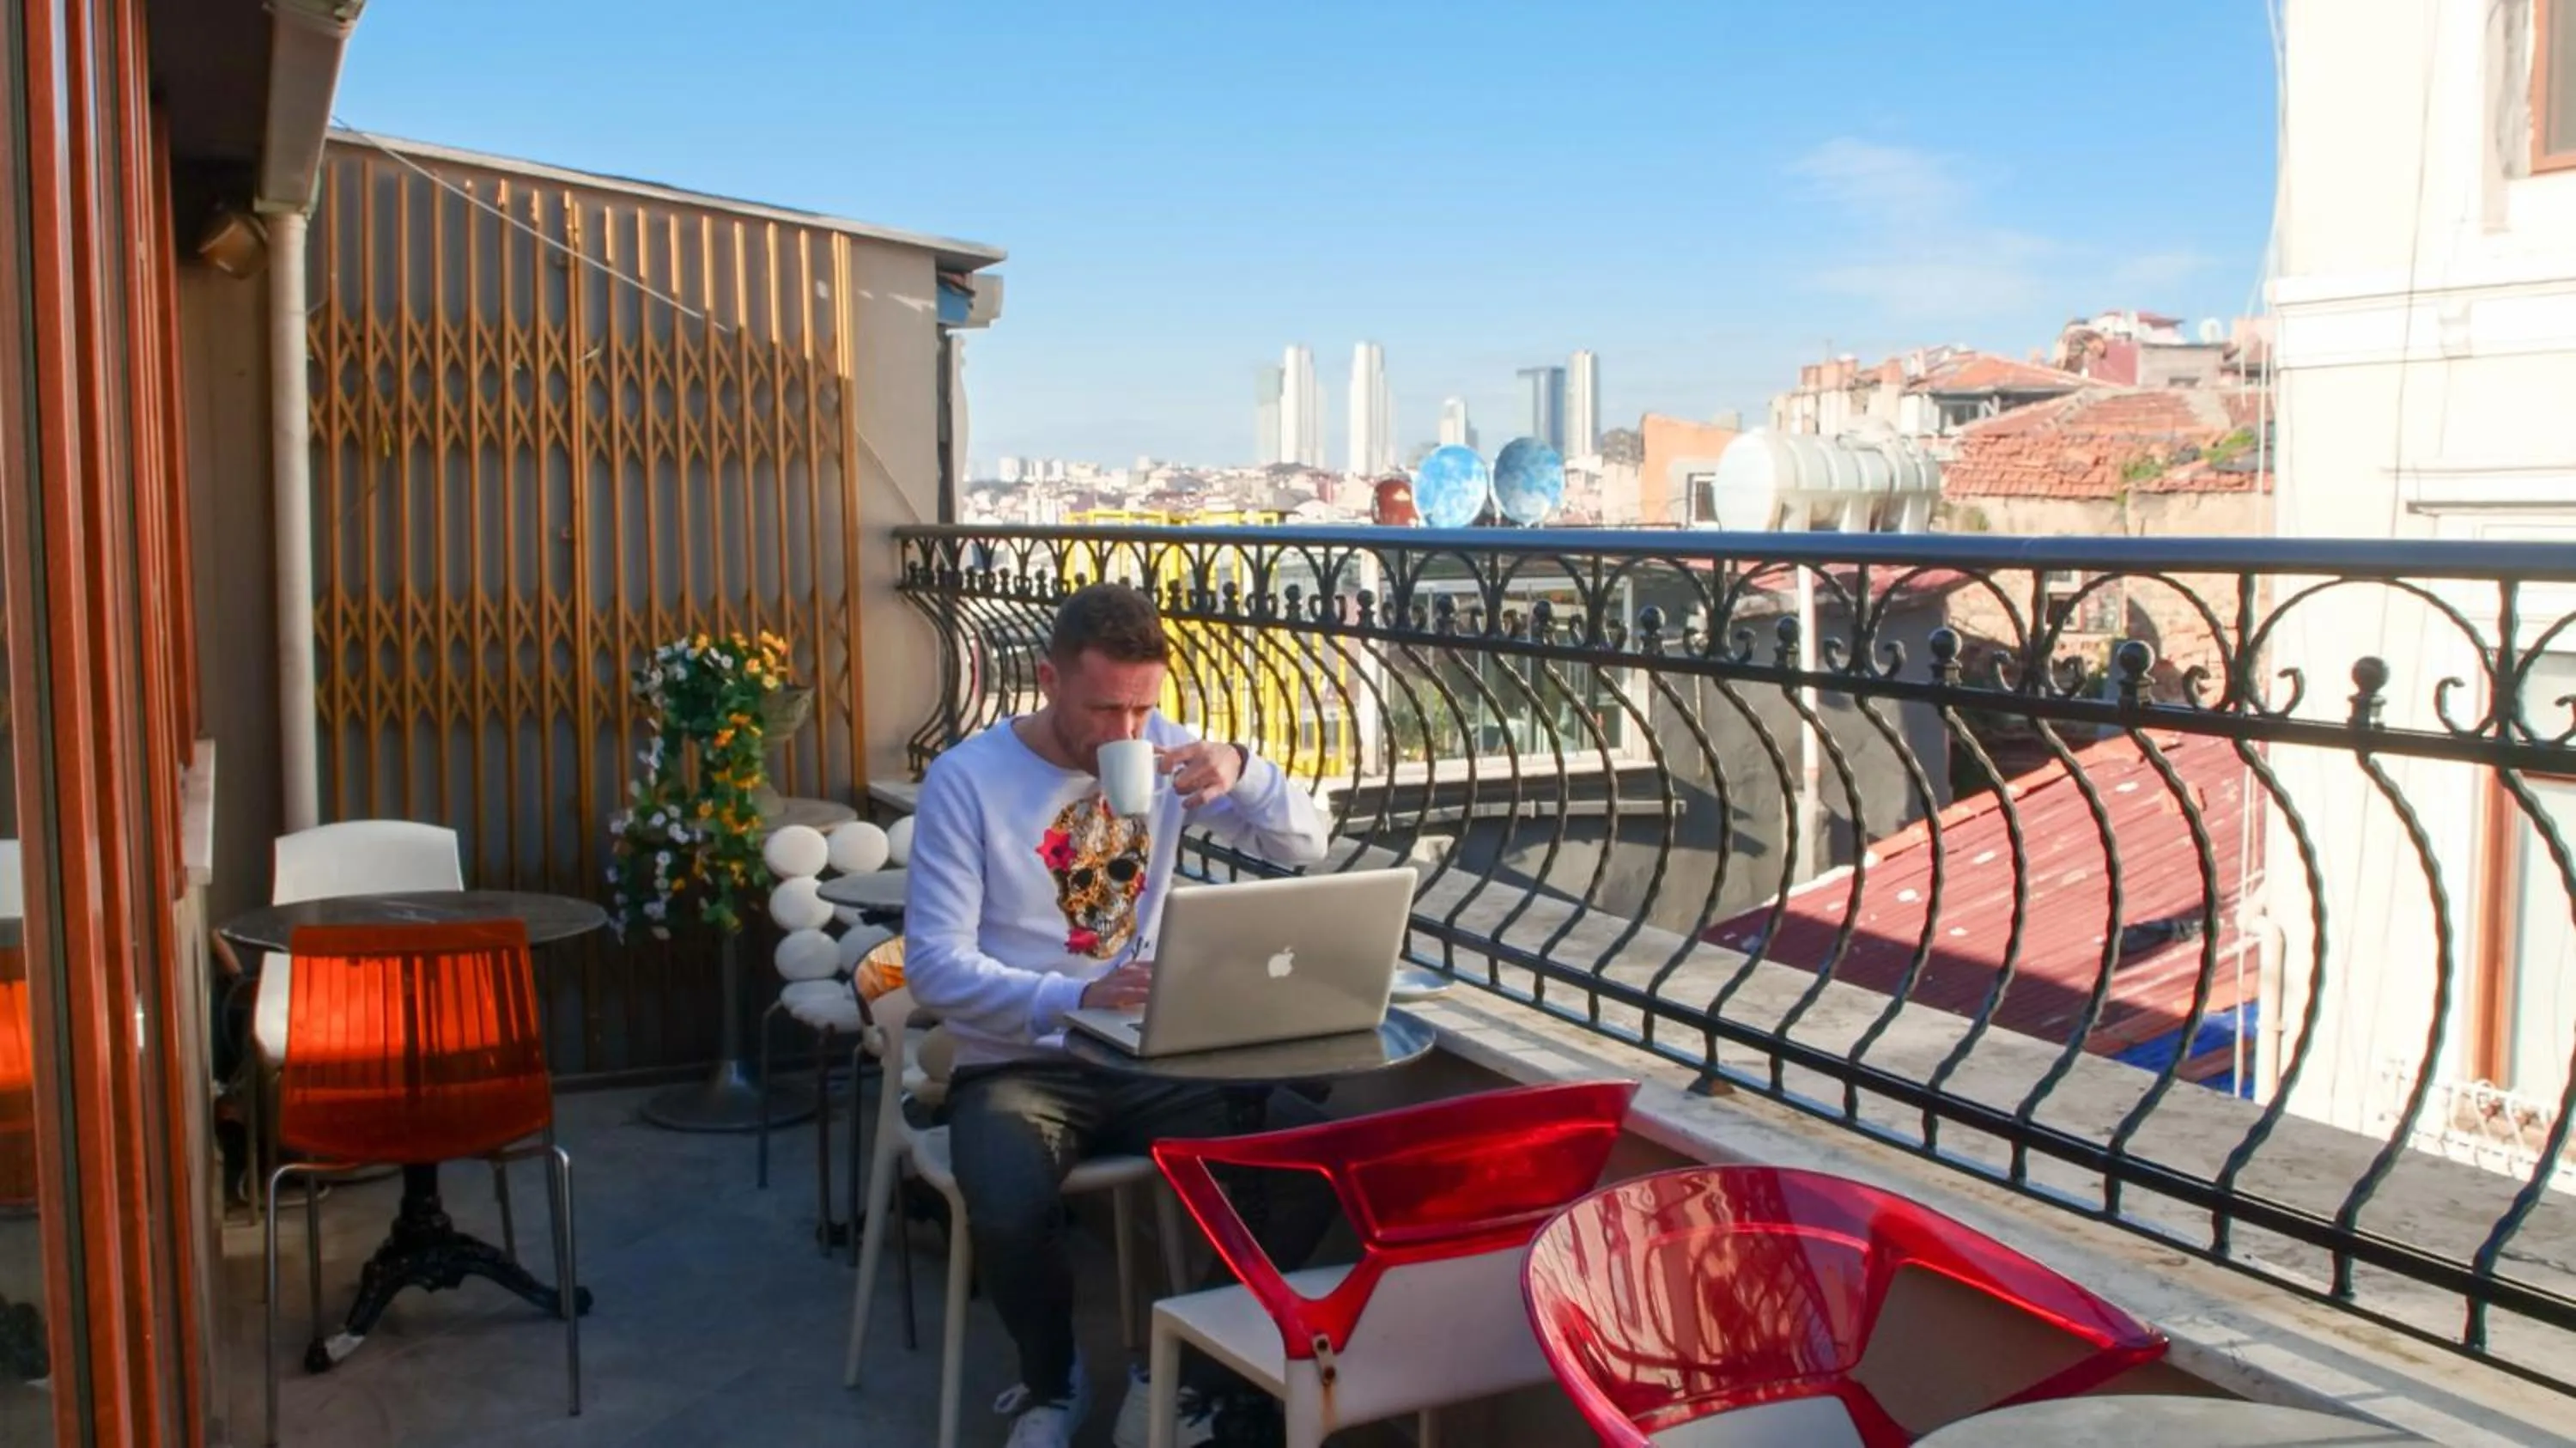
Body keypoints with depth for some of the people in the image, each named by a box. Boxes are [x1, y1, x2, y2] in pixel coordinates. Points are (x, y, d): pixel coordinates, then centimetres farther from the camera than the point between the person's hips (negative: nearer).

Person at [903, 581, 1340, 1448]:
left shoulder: (1163, 750, 2)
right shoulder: (966, 780, -11)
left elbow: (1306, 844, 1)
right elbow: (934, 965, -17)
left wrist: (1242, 772, -20)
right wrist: (1073, 998, -33)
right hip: (1018, 1064, -3)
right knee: (1010, 1214, -34)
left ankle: (1182, 1364, 6)